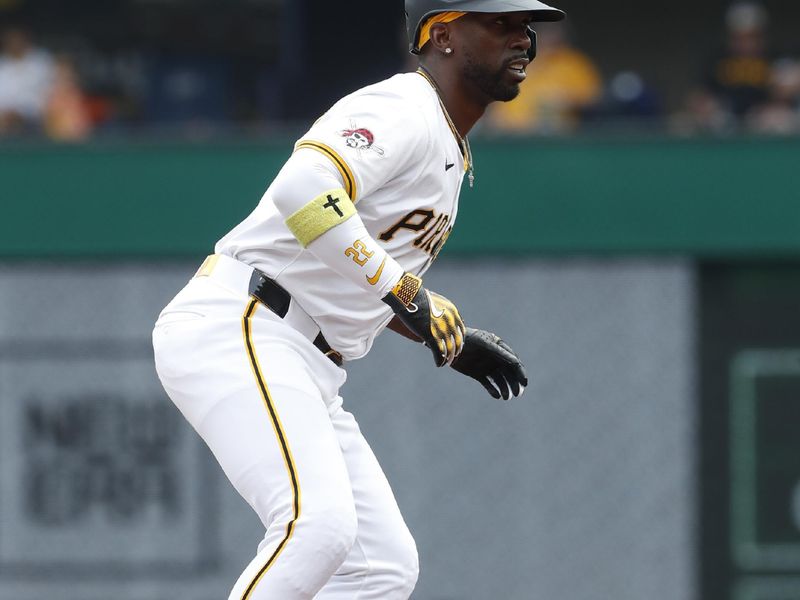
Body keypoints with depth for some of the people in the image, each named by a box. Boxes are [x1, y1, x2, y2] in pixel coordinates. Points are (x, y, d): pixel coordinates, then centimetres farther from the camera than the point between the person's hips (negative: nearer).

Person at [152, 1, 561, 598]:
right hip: (236, 329, -10)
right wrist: (403, 290, -26)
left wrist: (453, 341, 21)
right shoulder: (402, 112, -11)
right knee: (319, 523, -28)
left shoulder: (449, 154, 22)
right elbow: (303, 191, -30)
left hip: (308, 369, 11)